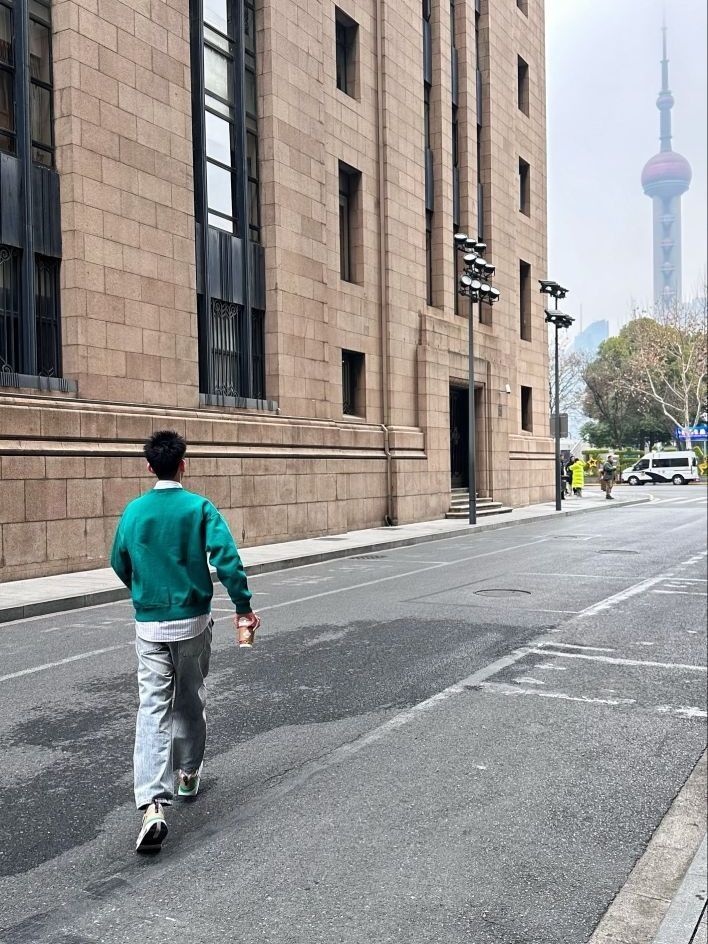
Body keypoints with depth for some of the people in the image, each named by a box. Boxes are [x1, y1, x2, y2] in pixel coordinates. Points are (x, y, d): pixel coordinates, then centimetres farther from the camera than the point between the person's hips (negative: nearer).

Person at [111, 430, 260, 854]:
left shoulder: (134, 510, 0)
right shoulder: (199, 508, -8)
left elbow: (120, 564, 11)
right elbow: (227, 559, -17)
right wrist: (243, 608, -10)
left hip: (149, 624, 1)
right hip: (192, 620, -1)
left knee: (153, 707, -1)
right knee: (191, 699, 19)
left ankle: (153, 805, -14)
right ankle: (188, 774, 36)